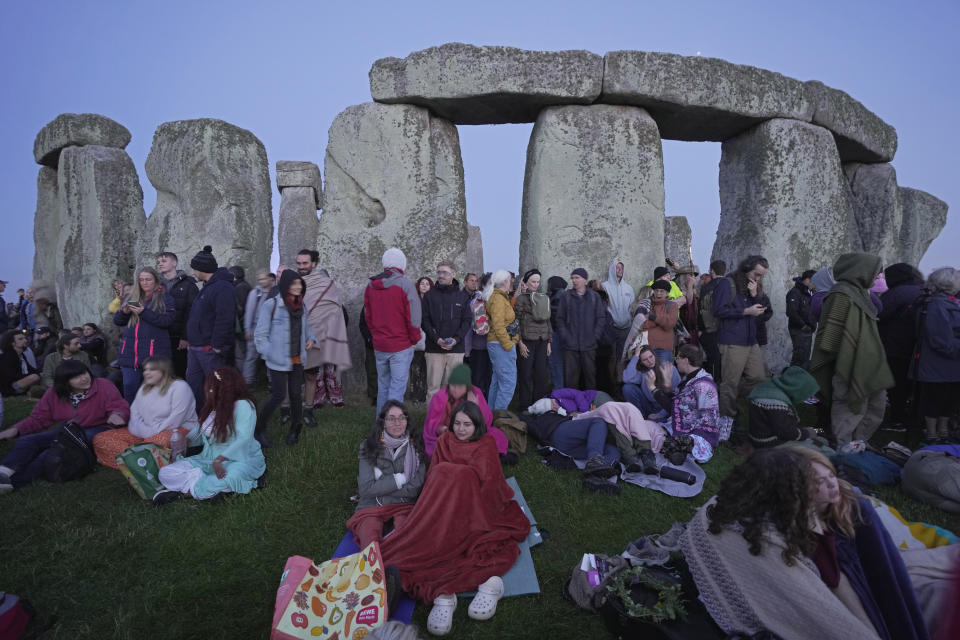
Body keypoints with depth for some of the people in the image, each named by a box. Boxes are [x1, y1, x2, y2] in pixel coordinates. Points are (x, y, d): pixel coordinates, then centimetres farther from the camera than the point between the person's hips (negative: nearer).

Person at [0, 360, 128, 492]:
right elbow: (38, 418, 11)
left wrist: (116, 414, -36)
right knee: (27, 440, -12)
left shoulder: (104, 386, -6)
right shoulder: (54, 393, 6)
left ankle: (15, 481, -34)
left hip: (96, 430, -6)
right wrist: (15, 430, -6)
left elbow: (120, 406, -11)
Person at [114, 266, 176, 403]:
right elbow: (117, 321, 18)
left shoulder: (165, 298, 4)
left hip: (154, 353, -4)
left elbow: (168, 320, -11)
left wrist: (144, 312, -18)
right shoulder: (131, 298, 18)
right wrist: (124, 312, -4)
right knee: (129, 389, 7)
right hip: (130, 353, 4)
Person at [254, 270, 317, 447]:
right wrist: (270, 354, -14)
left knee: (296, 394, 6)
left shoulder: (300, 304, 10)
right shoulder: (271, 305, -10)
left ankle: (295, 430, 22)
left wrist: (311, 338, 7)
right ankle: (259, 429, 17)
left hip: (297, 359, 6)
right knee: (279, 394, -4)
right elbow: (260, 334, -8)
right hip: (278, 361, -5)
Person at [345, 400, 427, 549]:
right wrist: (399, 479, -7)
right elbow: (365, 488, -5)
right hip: (371, 507, -1)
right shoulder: (369, 446, 2)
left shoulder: (414, 446, 5)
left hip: (404, 505, 1)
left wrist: (381, 485, -6)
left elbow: (415, 488, -1)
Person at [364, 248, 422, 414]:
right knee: (397, 386, -1)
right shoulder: (405, 285, -13)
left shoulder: (370, 286, 5)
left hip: (379, 346, 6)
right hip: (401, 346, -6)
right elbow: (413, 317, -13)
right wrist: (415, 339, 0)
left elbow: (368, 316, 10)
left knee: (382, 386, 18)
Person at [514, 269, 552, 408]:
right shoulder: (521, 298, -1)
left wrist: (549, 342, 15)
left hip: (542, 341, 4)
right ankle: (525, 405, 8)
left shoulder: (544, 298, 14)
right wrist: (520, 343, -11)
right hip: (527, 340, -4)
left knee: (541, 373, 4)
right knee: (526, 374, -1)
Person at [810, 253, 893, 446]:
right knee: (849, 411, 0)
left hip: (867, 364, 10)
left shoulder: (859, 293, 13)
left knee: (878, 404, 17)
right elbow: (831, 333, -20)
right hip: (851, 366, -10)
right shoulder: (842, 295, -16)